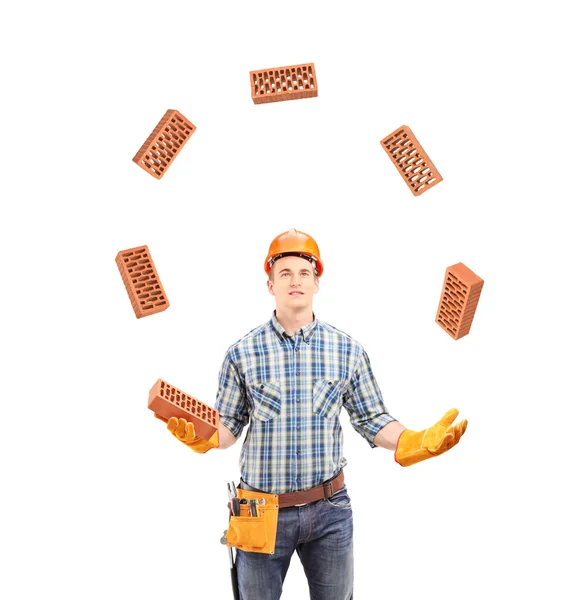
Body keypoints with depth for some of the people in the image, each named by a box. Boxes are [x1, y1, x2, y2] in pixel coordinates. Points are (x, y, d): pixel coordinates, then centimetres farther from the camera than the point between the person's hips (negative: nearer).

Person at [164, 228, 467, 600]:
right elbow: (228, 426, -1)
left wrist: (414, 442, -16)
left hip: (330, 511, 1)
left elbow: (373, 420, 1)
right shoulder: (243, 352, -6)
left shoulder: (348, 350, -3)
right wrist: (203, 436, -21)